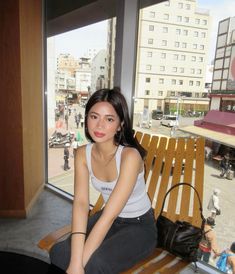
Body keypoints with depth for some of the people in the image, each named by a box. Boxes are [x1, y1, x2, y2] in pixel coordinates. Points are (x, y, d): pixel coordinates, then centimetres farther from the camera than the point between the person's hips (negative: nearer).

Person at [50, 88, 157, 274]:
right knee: (58, 253, -12)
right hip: (107, 219, 4)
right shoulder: (83, 154, -12)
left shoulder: (130, 155, -30)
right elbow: (81, 203, -20)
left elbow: (110, 215, -31)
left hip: (139, 225, -4)